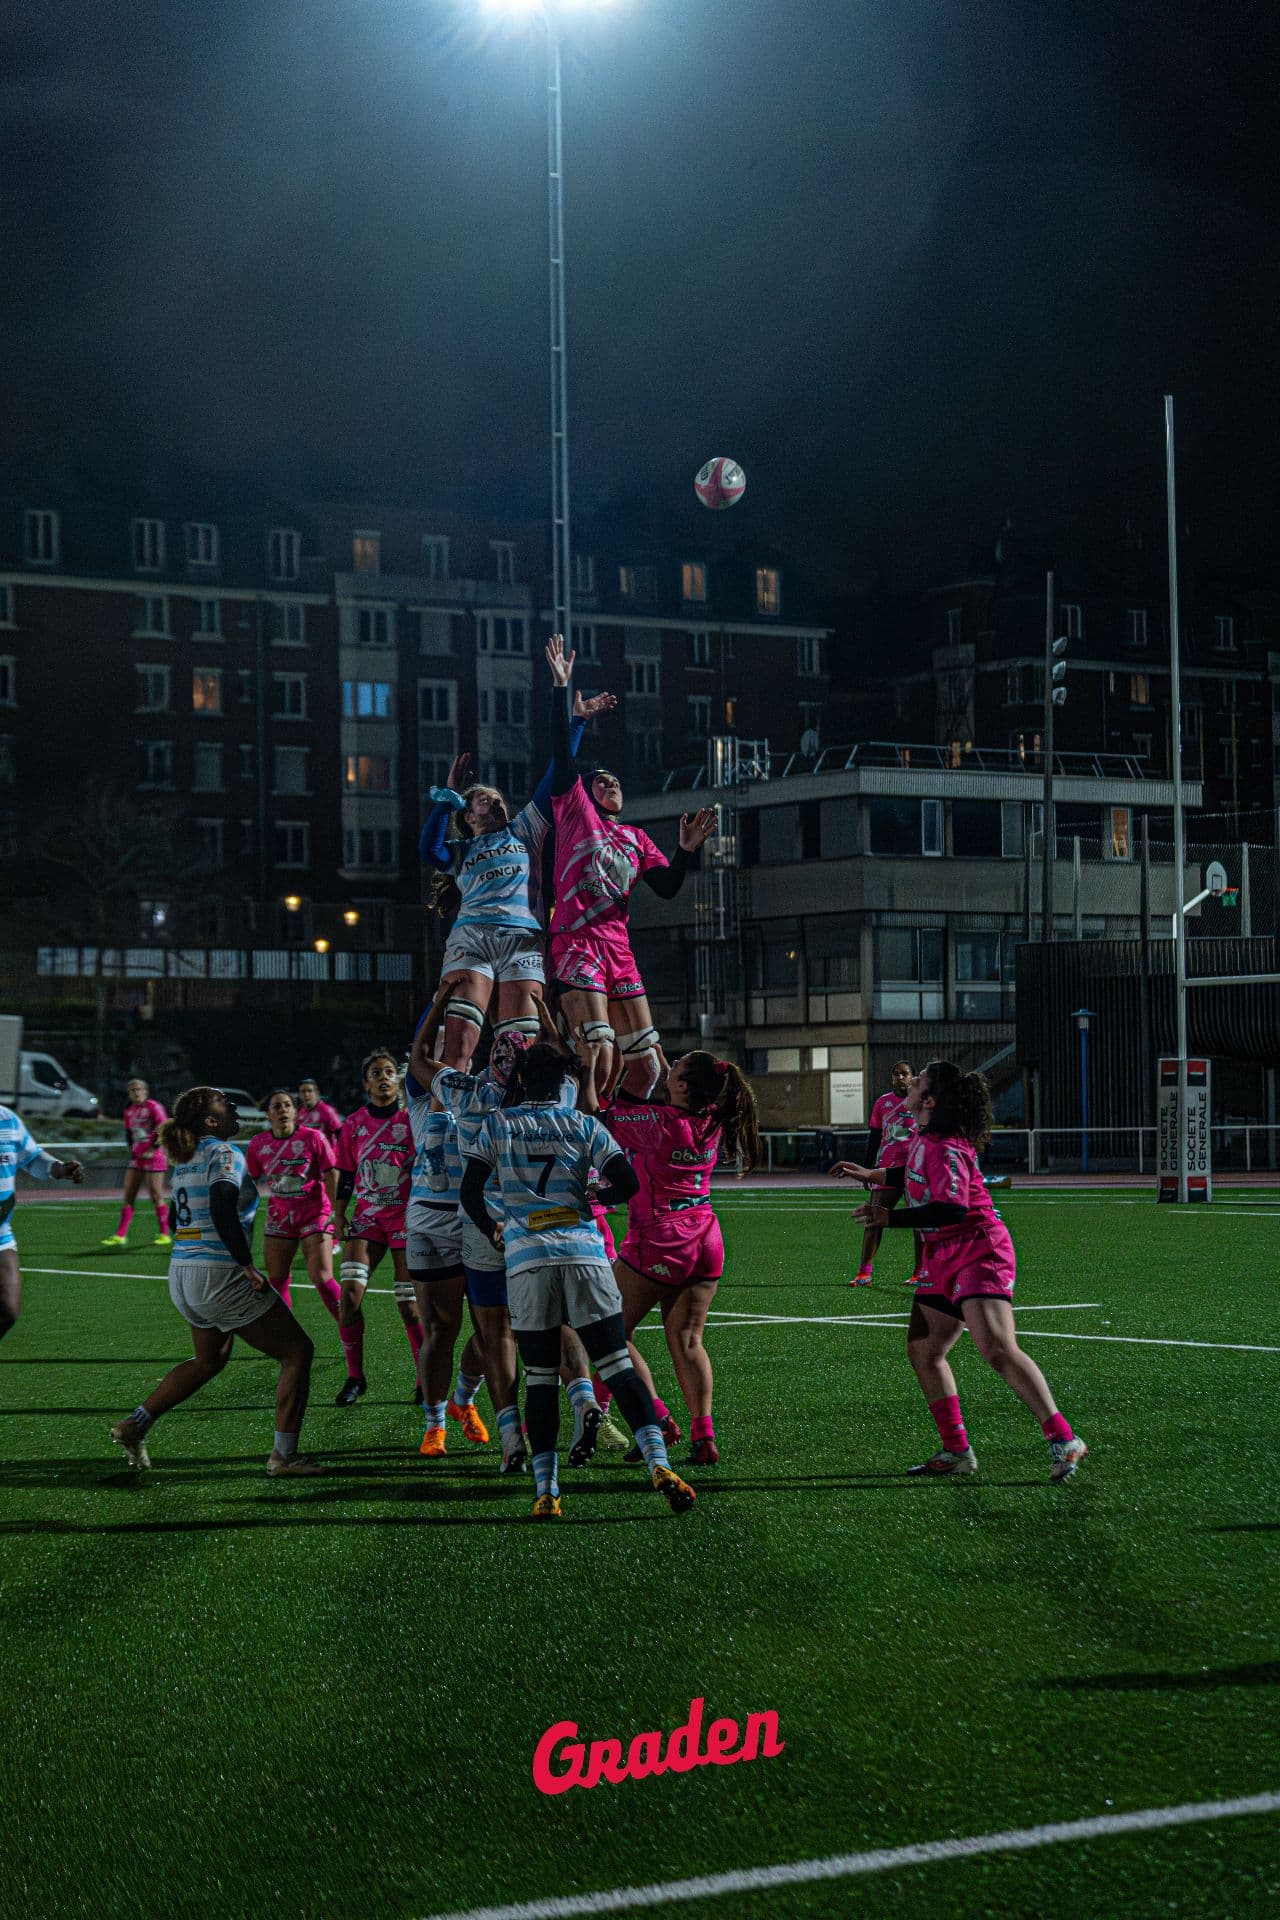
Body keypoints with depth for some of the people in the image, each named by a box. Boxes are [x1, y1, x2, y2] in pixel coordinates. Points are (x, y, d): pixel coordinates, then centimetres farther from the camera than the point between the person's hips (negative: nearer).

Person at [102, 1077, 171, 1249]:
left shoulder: (153, 1107, -10)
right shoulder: (129, 1111, 11)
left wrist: (153, 1150, -19)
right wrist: (131, 1150, 12)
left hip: (153, 1157, -7)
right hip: (136, 1157, 7)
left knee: (156, 1196, -6)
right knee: (128, 1197, 2)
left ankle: (165, 1235, 3)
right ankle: (120, 1236, 2)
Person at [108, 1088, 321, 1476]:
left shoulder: (184, 1161, 14)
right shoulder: (223, 1154, -12)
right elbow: (223, 1213, -25)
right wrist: (248, 1266, -20)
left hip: (182, 1276, 9)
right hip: (220, 1277, -9)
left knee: (209, 1360, 30)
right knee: (297, 1352, 0)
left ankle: (135, 1424, 28)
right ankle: (283, 1456, -3)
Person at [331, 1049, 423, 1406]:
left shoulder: (411, 1118, -3)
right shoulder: (355, 1123, 6)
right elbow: (346, 1174, 12)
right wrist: (338, 1214, 5)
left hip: (407, 1216, -3)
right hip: (368, 1216, 3)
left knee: (410, 1305, -3)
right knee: (349, 1291, -12)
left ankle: (424, 1379, 12)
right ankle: (355, 1377, 1)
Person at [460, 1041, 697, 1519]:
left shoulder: (497, 1125, 10)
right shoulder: (584, 1126, 10)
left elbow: (469, 1193, 9)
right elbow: (627, 1183, 0)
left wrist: (491, 1231, 27)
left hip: (526, 1260, 0)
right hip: (584, 1254, 0)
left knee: (539, 1379, 4)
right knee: (617, 1365, -1)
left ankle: (546, 1492, -2)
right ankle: (659, 1465, -14)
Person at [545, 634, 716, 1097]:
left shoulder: (637, 838, 22)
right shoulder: (575, 808, 8)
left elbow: (667, 888, 16)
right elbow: (563, 750, -2)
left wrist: (687, 849, 1)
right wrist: (561, 688, -9)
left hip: (619, 950, 6)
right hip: (578, 945, -6)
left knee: (647, 1065, 5)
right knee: (599, 1060, -19)